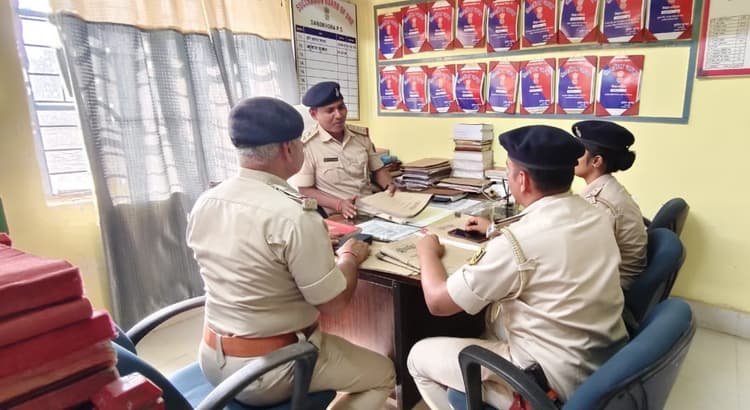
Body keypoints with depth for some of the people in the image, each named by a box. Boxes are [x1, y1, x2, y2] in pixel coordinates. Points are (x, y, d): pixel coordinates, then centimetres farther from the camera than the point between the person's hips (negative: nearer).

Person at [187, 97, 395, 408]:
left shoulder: (203, 204, -4)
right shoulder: (293, 216, -28)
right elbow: (333, 303, -19)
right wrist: (349, 257, -1)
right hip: (268, 372, -7)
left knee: (324, 338, 33)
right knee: (383, 374, 15)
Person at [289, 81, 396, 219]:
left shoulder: (361, 136, 9)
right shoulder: (306, 145, -9)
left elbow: (378, 169, 18)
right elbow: (304, 191, -9)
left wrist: (390, 186, -1)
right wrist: (339, 205, -20)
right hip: (335, 217, -5)